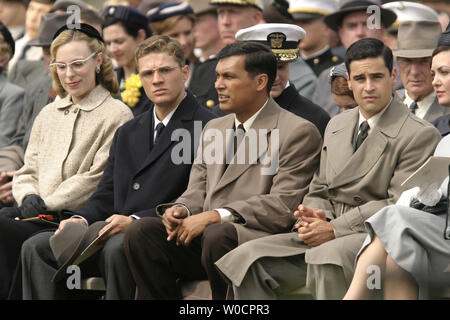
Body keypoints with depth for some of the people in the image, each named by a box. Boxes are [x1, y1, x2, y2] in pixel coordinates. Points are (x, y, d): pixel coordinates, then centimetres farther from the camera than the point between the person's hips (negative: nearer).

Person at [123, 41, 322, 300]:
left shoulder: (298, 132, -2)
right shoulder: (214, 128, 24)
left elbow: (283, 206, -11)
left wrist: (216, 216, -19)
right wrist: (181, 210, -4)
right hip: (205, 235, 6)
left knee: (218, 235, -37)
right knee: (141, 232, -17)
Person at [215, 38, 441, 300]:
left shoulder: (420, 135, -4)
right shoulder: (337, 126, 20)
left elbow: (400, 207, -12)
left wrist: (334, 229, -18)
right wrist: (315, 217, -5)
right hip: (328, 232, 7)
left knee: (328, 256, -40)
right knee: (248, 257, -15)